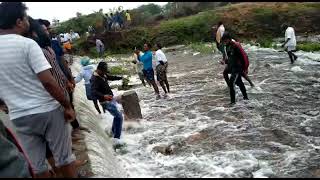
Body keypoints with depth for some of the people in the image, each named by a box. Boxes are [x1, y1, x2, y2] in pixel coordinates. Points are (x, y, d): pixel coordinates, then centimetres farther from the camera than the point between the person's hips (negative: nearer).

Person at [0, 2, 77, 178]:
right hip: (48, 110, -5)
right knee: (64, 157, 12)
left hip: (19, 117, 5)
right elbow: (48, 81, -20)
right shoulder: (27, 44, -13)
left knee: (37, 165, 16)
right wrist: (68, 106, -12)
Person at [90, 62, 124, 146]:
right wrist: (103, 96, -54)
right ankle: (116, 138, -18)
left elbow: (111, 78, 25)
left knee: (117, 115, 25)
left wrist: (121, 77, 16)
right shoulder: (94, 79, -23)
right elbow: (94, 92, -38)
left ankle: (113, 130, 47)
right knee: (119, 117, -19)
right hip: (106, 102, -10)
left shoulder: (103, 75, 4)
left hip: (111, 99, 10)